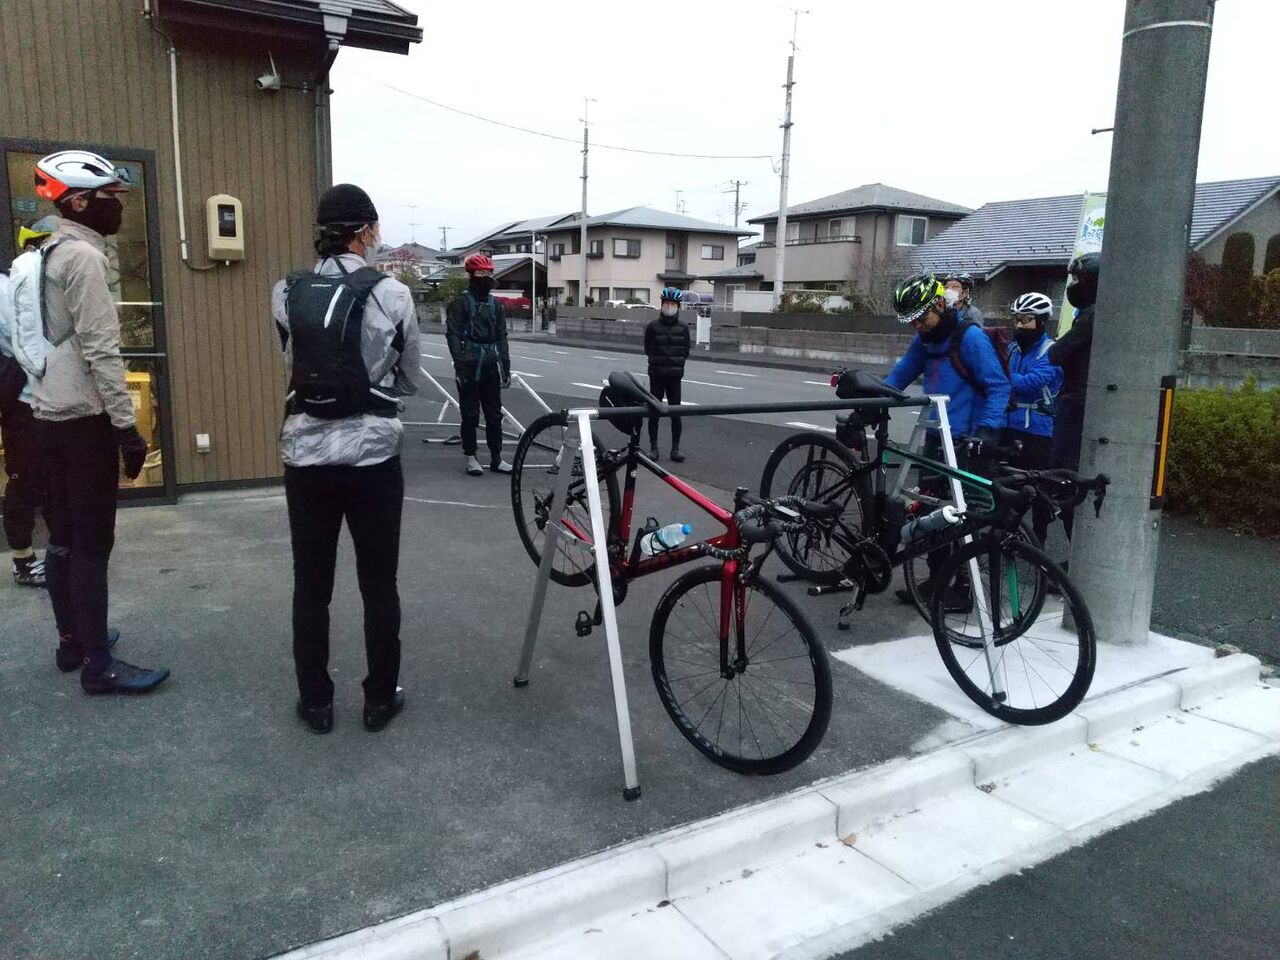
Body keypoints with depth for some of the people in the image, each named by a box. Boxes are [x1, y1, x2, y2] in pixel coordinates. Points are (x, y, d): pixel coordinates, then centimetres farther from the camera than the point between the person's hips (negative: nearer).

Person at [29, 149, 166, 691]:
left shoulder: (48, 254, 15)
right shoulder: (83, 256, -13)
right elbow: (100, 350, -19)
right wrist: (127, 425, -18)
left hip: (50, 413, 9)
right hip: (84, 418, -9)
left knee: (64, 535, 15)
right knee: (93, 541, -5)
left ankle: (72, 640, 27)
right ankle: (98, 664, 1)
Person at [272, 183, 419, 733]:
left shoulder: (285, 294, 0)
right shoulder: (392, 295, -8)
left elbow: (292, 364, 9)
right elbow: (408, 381, 3)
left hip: (305, 456, 3)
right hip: (373, 456, -2)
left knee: (311, 586, 14)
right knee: (379, 585, 12)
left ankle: (316, 704, 25)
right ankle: (381, 699, 23)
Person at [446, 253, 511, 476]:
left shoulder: (495, 304, 14)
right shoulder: (460, 302, -2)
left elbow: (501, 338, 14)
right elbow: (453, 335, -8)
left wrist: (506, 367, 9)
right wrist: (460, 365, -17)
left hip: (491, 365, 5)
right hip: (469, 365, -5)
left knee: (494, 414, 7)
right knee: (470, 414, 2)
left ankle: (496, 458, 15)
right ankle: (470, 458, 11)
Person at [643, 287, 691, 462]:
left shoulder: (683, 327, 2)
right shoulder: (653, 325, -1)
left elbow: (685, 351, 5)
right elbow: (648, 349, 1)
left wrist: (677, 365, -2)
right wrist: (658, 362, -5)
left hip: (675, 376, 0)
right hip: (656, 375, 0)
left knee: (676, 413, 1)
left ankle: (675, 448, 9)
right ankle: (653, 447, 14)